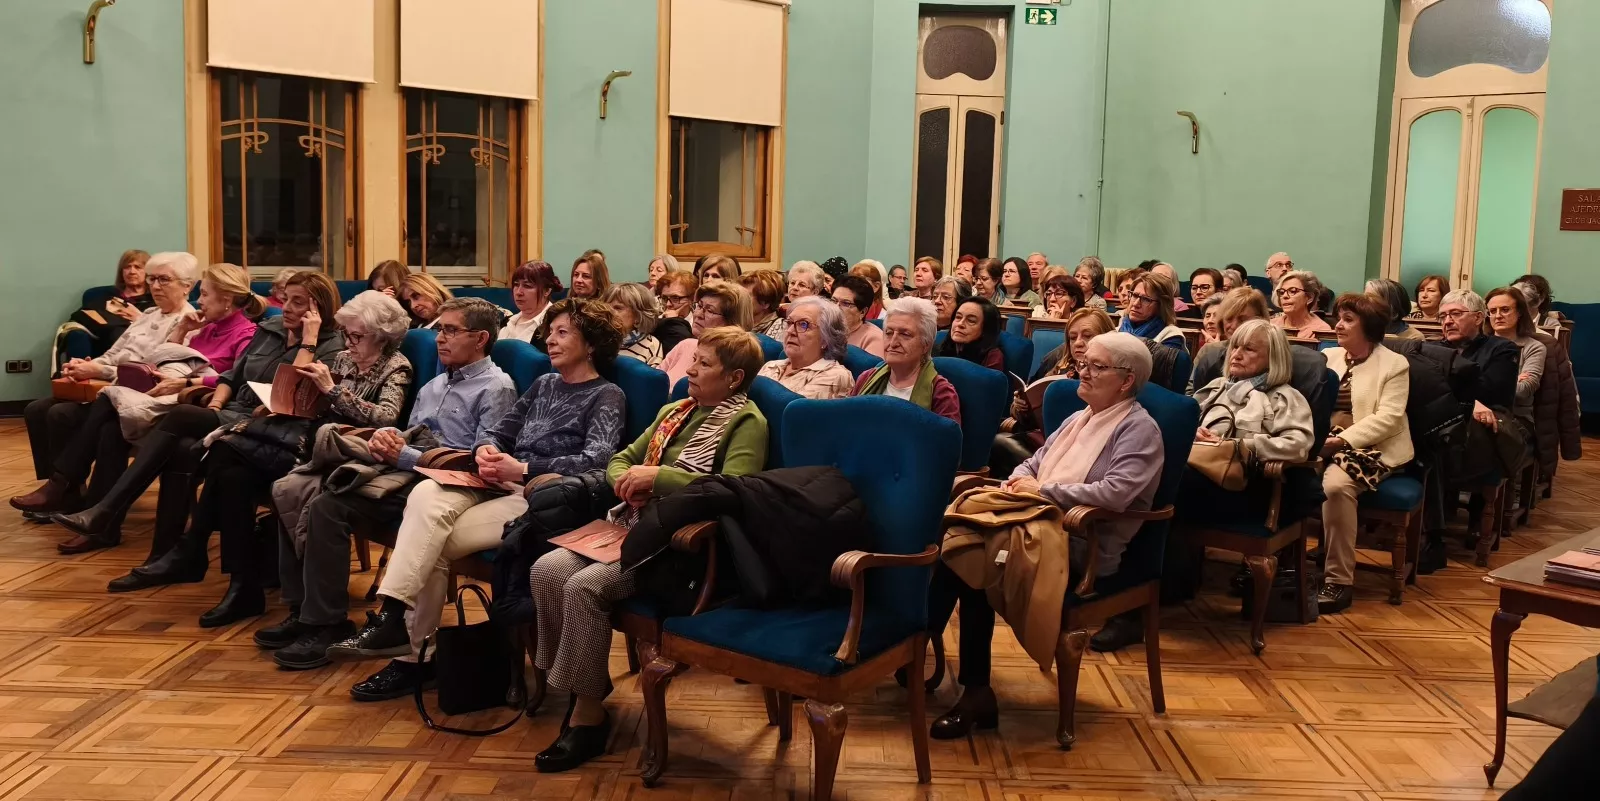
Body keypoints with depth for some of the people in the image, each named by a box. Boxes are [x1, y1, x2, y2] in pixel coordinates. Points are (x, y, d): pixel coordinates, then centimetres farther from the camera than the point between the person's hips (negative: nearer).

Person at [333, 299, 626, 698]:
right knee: (426, 495, -24)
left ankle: (414, 649, -12)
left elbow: (596, 460, -17)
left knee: (431, 543, -22)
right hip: (502, 484, 6)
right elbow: (499, 431, 19)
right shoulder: (544, 383, 23)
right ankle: (392, 617, -25)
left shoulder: (605, 396, 0)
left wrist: (524, 468, -21)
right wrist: (485, 450, -5)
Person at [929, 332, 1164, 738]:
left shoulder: (1139, 429, -5)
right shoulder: (1079, 418, 22)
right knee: (956, 545, -19)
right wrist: (1016, 483, -1)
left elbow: (1116, 492, -21)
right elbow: (1033, 463, 23)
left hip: (1081, 549, -8)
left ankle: (977, 693, -15)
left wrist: (1043, 490, -14)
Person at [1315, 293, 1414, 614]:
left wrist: (1344, 440, -22)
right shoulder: (1328, 356, 19)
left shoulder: (1394, 364, 2)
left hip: (1369, 448, -5)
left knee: (1335, 484, -35)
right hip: (1324, 442, 5)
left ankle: (1340, 580, -25)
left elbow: (1387, 417, -11)